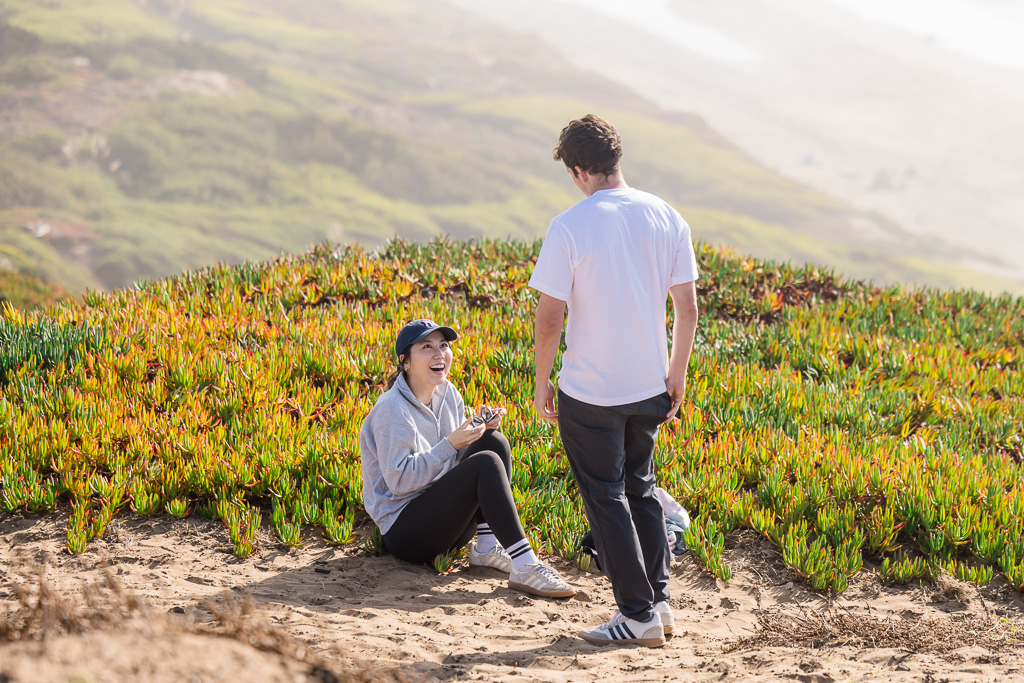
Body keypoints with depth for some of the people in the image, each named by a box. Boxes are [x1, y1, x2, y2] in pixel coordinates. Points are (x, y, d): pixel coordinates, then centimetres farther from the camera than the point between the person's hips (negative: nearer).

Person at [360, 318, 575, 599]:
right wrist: (449, 444, -23)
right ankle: (525, 568, -34)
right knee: (486, 463, -25)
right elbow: (398, 481, -20)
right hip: (404, 530, -8)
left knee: (495, 442, -7)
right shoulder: (391, 410, -15)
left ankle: (487, 547, -13)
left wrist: (482, 428, -3)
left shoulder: (448, 394, 9)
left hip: (446, 520, 8)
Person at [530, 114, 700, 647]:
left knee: (606, 499, 5)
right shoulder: (667, 219, -1)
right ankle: (658, 599, 23)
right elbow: (687, 308, 4)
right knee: (640, 489, 21)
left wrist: (541, 383, -1)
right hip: (649, 386, 5)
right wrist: (677, 376, 16)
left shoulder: (570, 227, -16)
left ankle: (638, 615, 6)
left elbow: (549, 318, -14)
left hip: (590, 393, -5)